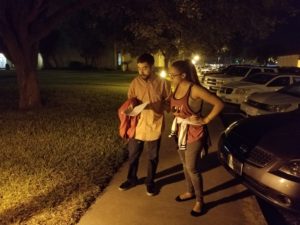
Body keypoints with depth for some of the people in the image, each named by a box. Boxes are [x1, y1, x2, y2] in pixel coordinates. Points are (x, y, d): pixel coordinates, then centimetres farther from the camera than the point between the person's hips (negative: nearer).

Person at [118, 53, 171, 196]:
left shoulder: (162, 83, -9)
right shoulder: (135, 82, -2)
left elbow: (168, 102, -1)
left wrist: (158, 107, -19)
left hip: (154, 126, -2)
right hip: (137, 125, 2)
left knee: (152, 157, 14)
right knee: (133, 155, 16)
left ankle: (150, 182, 35)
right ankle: (131, 179, 39)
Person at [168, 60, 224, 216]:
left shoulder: (195, 89, -23)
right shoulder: (177, 87, -1)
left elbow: (219, 104, -22)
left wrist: (206, 120, -17)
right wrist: (176, 114, -1)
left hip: (194, 133, -7)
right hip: (180, 131, 7)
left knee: (192, 168, 1)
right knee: (185, 165, 19)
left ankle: (200, 202, 20)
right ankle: (190, 192, 40)